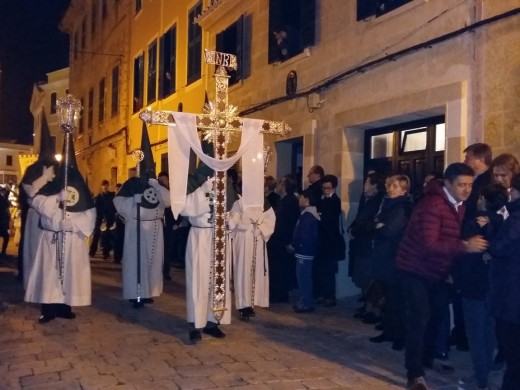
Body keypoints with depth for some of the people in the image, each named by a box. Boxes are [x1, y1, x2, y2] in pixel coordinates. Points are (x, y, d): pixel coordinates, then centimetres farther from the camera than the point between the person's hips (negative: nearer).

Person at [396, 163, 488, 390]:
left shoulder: (458, 205, 4)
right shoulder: (433, 204, -25)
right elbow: (429, 244, -34)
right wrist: (465, 246, -40)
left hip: (436, 270, 9)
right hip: (416, 268, -9)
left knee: (434, 315, 18)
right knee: (420, 317, -13)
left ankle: (427, 358, 36)